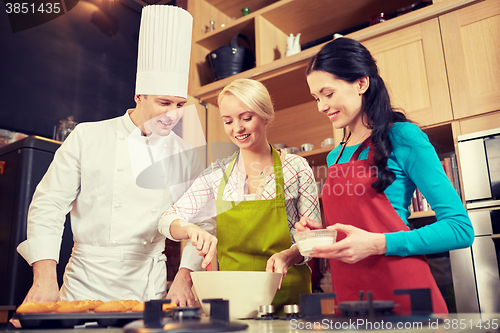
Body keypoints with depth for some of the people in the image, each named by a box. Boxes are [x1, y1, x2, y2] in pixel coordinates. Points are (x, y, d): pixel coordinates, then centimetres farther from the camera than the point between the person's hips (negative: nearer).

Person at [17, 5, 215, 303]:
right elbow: (49, 206, -2)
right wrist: (45, 279, -11)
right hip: (87, 288, -1)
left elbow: (200, 220, 6)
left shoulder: (186, 155, 3)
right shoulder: (87, 137, -3)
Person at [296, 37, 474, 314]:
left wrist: (377, 244, -20)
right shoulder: (335, 157, 11)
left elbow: (461, 228, -11)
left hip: (402, 297, -5)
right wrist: (321, 232, 0)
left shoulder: (403, 137, -8)